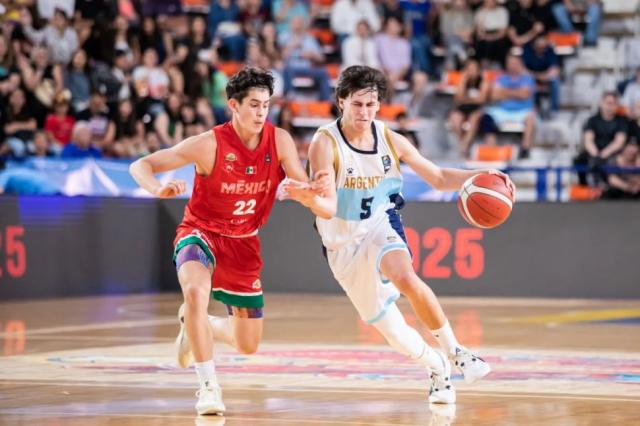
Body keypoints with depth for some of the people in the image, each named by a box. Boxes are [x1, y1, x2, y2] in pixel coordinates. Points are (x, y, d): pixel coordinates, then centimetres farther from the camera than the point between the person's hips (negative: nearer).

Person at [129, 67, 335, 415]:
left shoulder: (279, 141, -12)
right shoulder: (209, 144, -21)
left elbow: (313, 196, -14)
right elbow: (140, 166, -18)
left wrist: (308, 193, -39)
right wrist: (158, 189, -40)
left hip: (243, 242, 4)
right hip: (201, 232, -4)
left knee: (248, 345, 7)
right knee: (196, 290, -39)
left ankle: (195, 325, 40)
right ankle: (208, 386, -28)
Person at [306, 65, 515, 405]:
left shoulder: (390, 140, -4)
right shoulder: (325, 143, -15)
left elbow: (439, 178, 5)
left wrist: (480, 176, -12)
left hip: (381, 228, 1)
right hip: (343, 246, 0)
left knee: (404, 278, -35)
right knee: (393, 333, 3)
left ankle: (455, 352, -22)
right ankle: (436, 366, 33)